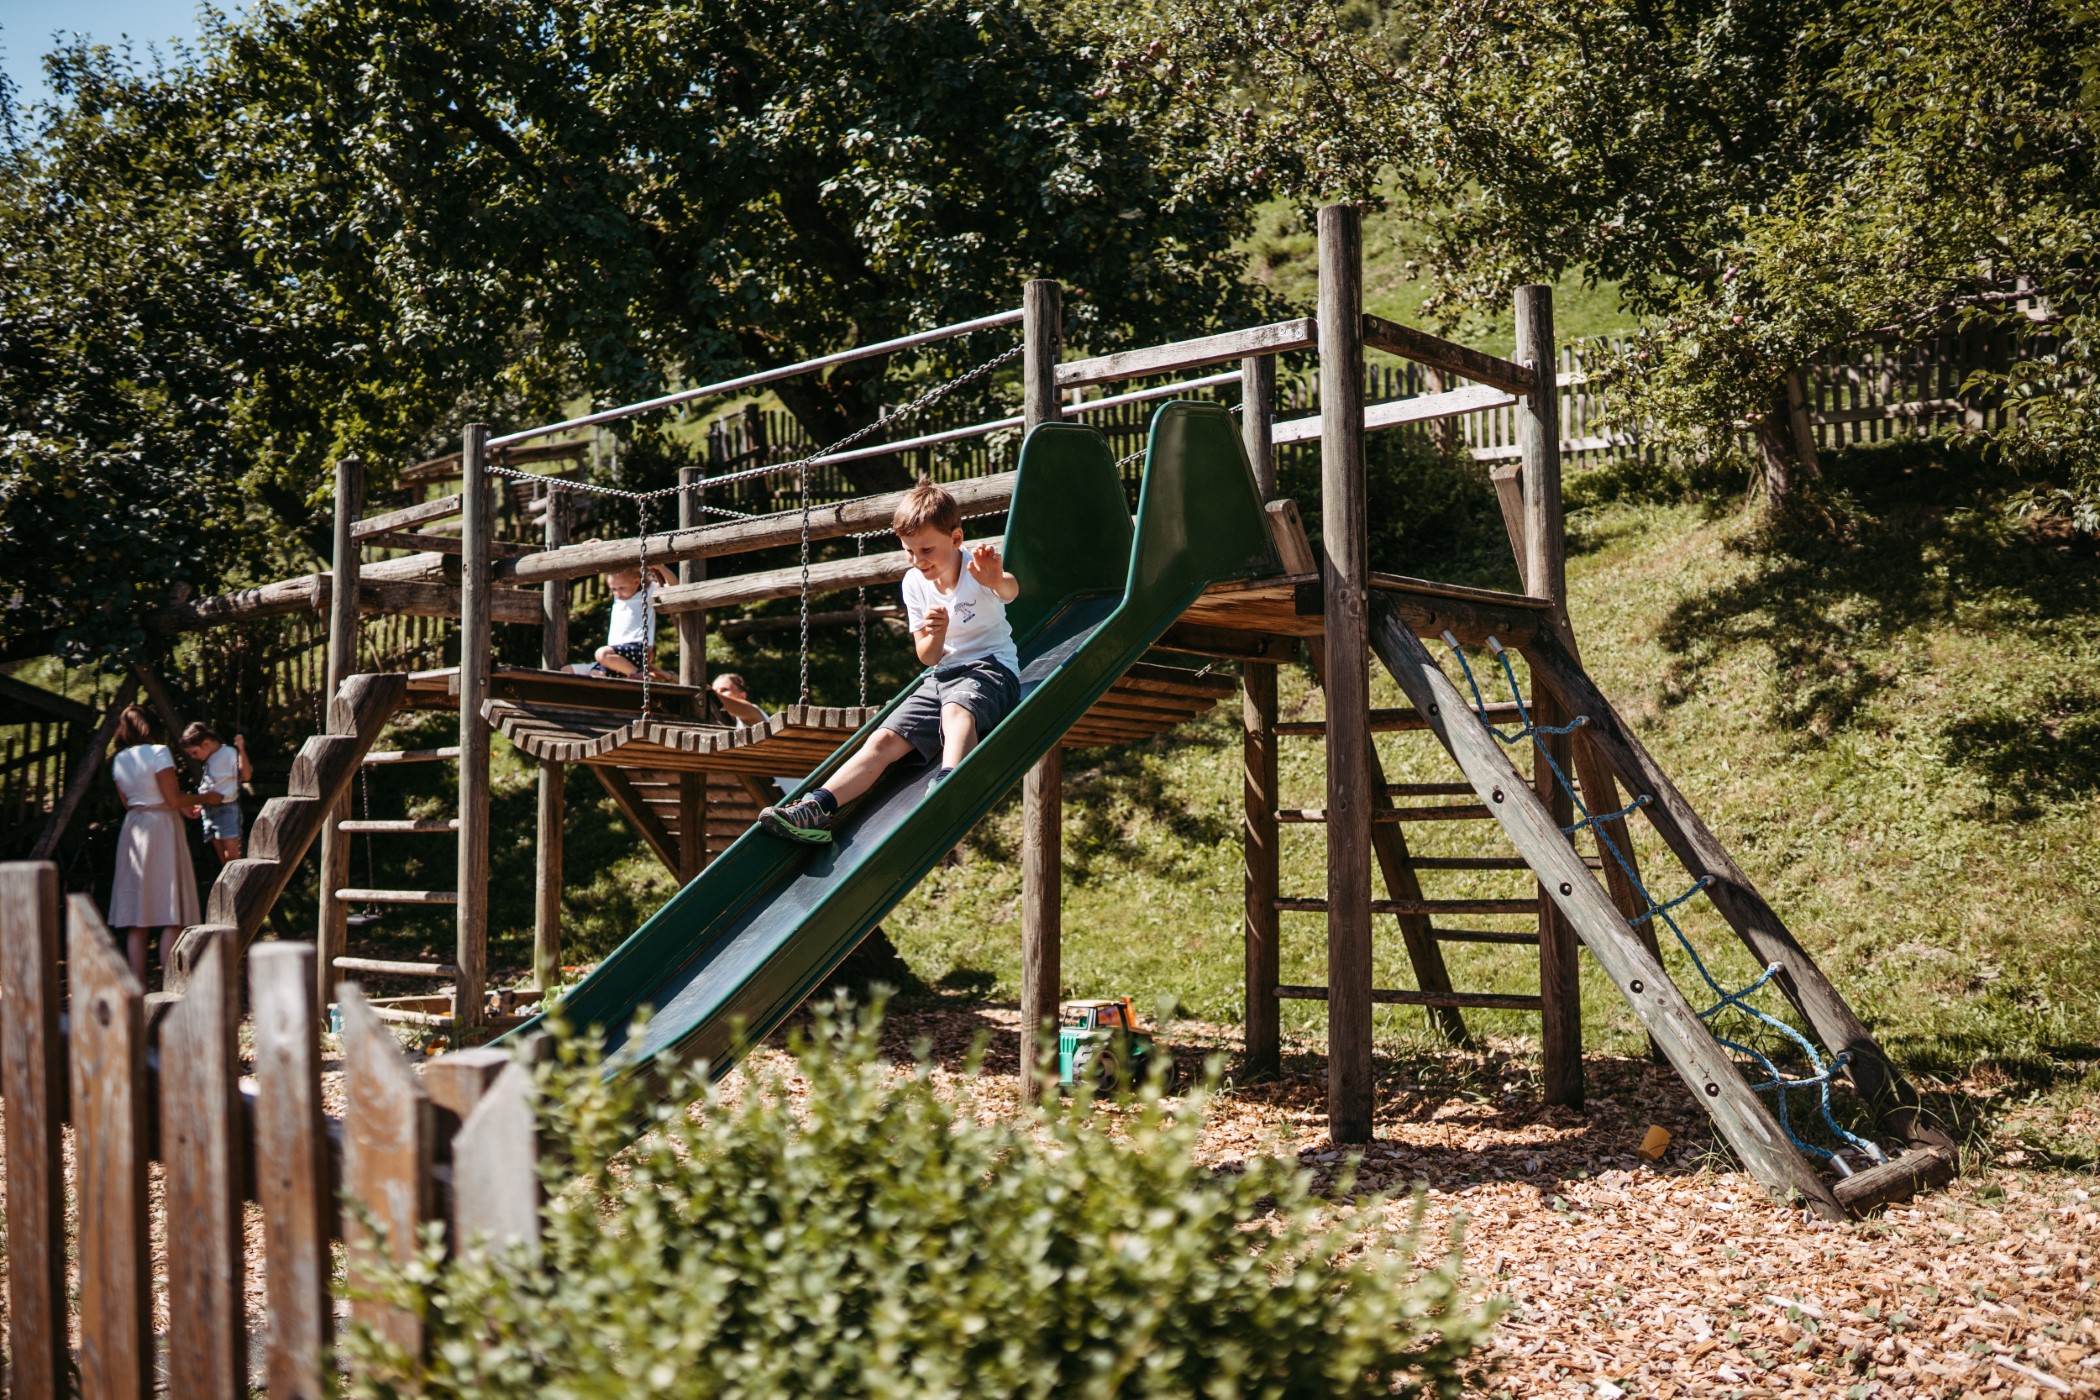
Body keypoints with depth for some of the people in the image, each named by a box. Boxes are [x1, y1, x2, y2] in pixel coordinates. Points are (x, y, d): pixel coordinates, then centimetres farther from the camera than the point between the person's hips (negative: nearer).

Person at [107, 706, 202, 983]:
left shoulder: (119, 761, 10)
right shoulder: (158, 752, -10)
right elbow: (173, 798, -15)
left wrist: (184, 809, 21)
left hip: (132, 830, 7)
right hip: (162, 827, -7)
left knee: (136, 920, 6)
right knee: (171, 917, -4)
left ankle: (139, 987, 6)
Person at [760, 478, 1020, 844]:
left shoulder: (977, 568, -12)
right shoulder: (914, 583, 4)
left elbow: (1012, 590, -38)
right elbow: (927, 658, 7)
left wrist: (997, 580, -64)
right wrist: (935, 636, -18)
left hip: (991, 667, -6)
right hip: (941, 676, 6)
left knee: (956, 709, -40)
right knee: (883, 740, -10)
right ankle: (818, 808, -20)